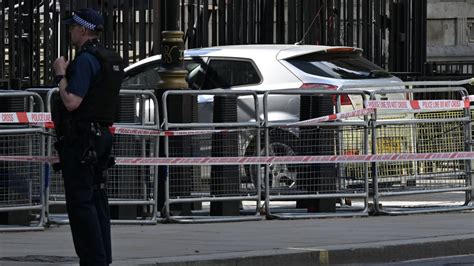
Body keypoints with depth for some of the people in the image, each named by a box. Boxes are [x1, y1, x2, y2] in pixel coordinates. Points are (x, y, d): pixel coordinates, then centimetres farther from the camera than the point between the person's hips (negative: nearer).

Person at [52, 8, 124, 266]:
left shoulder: (85, 60, -16)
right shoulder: (112, 60, 14)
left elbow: (71, 102, -23)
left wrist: (60, 75, -9)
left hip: (79, 138, -10)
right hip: (101, 135, 10)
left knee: (80, 201, -8)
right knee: (97, 199, 11)